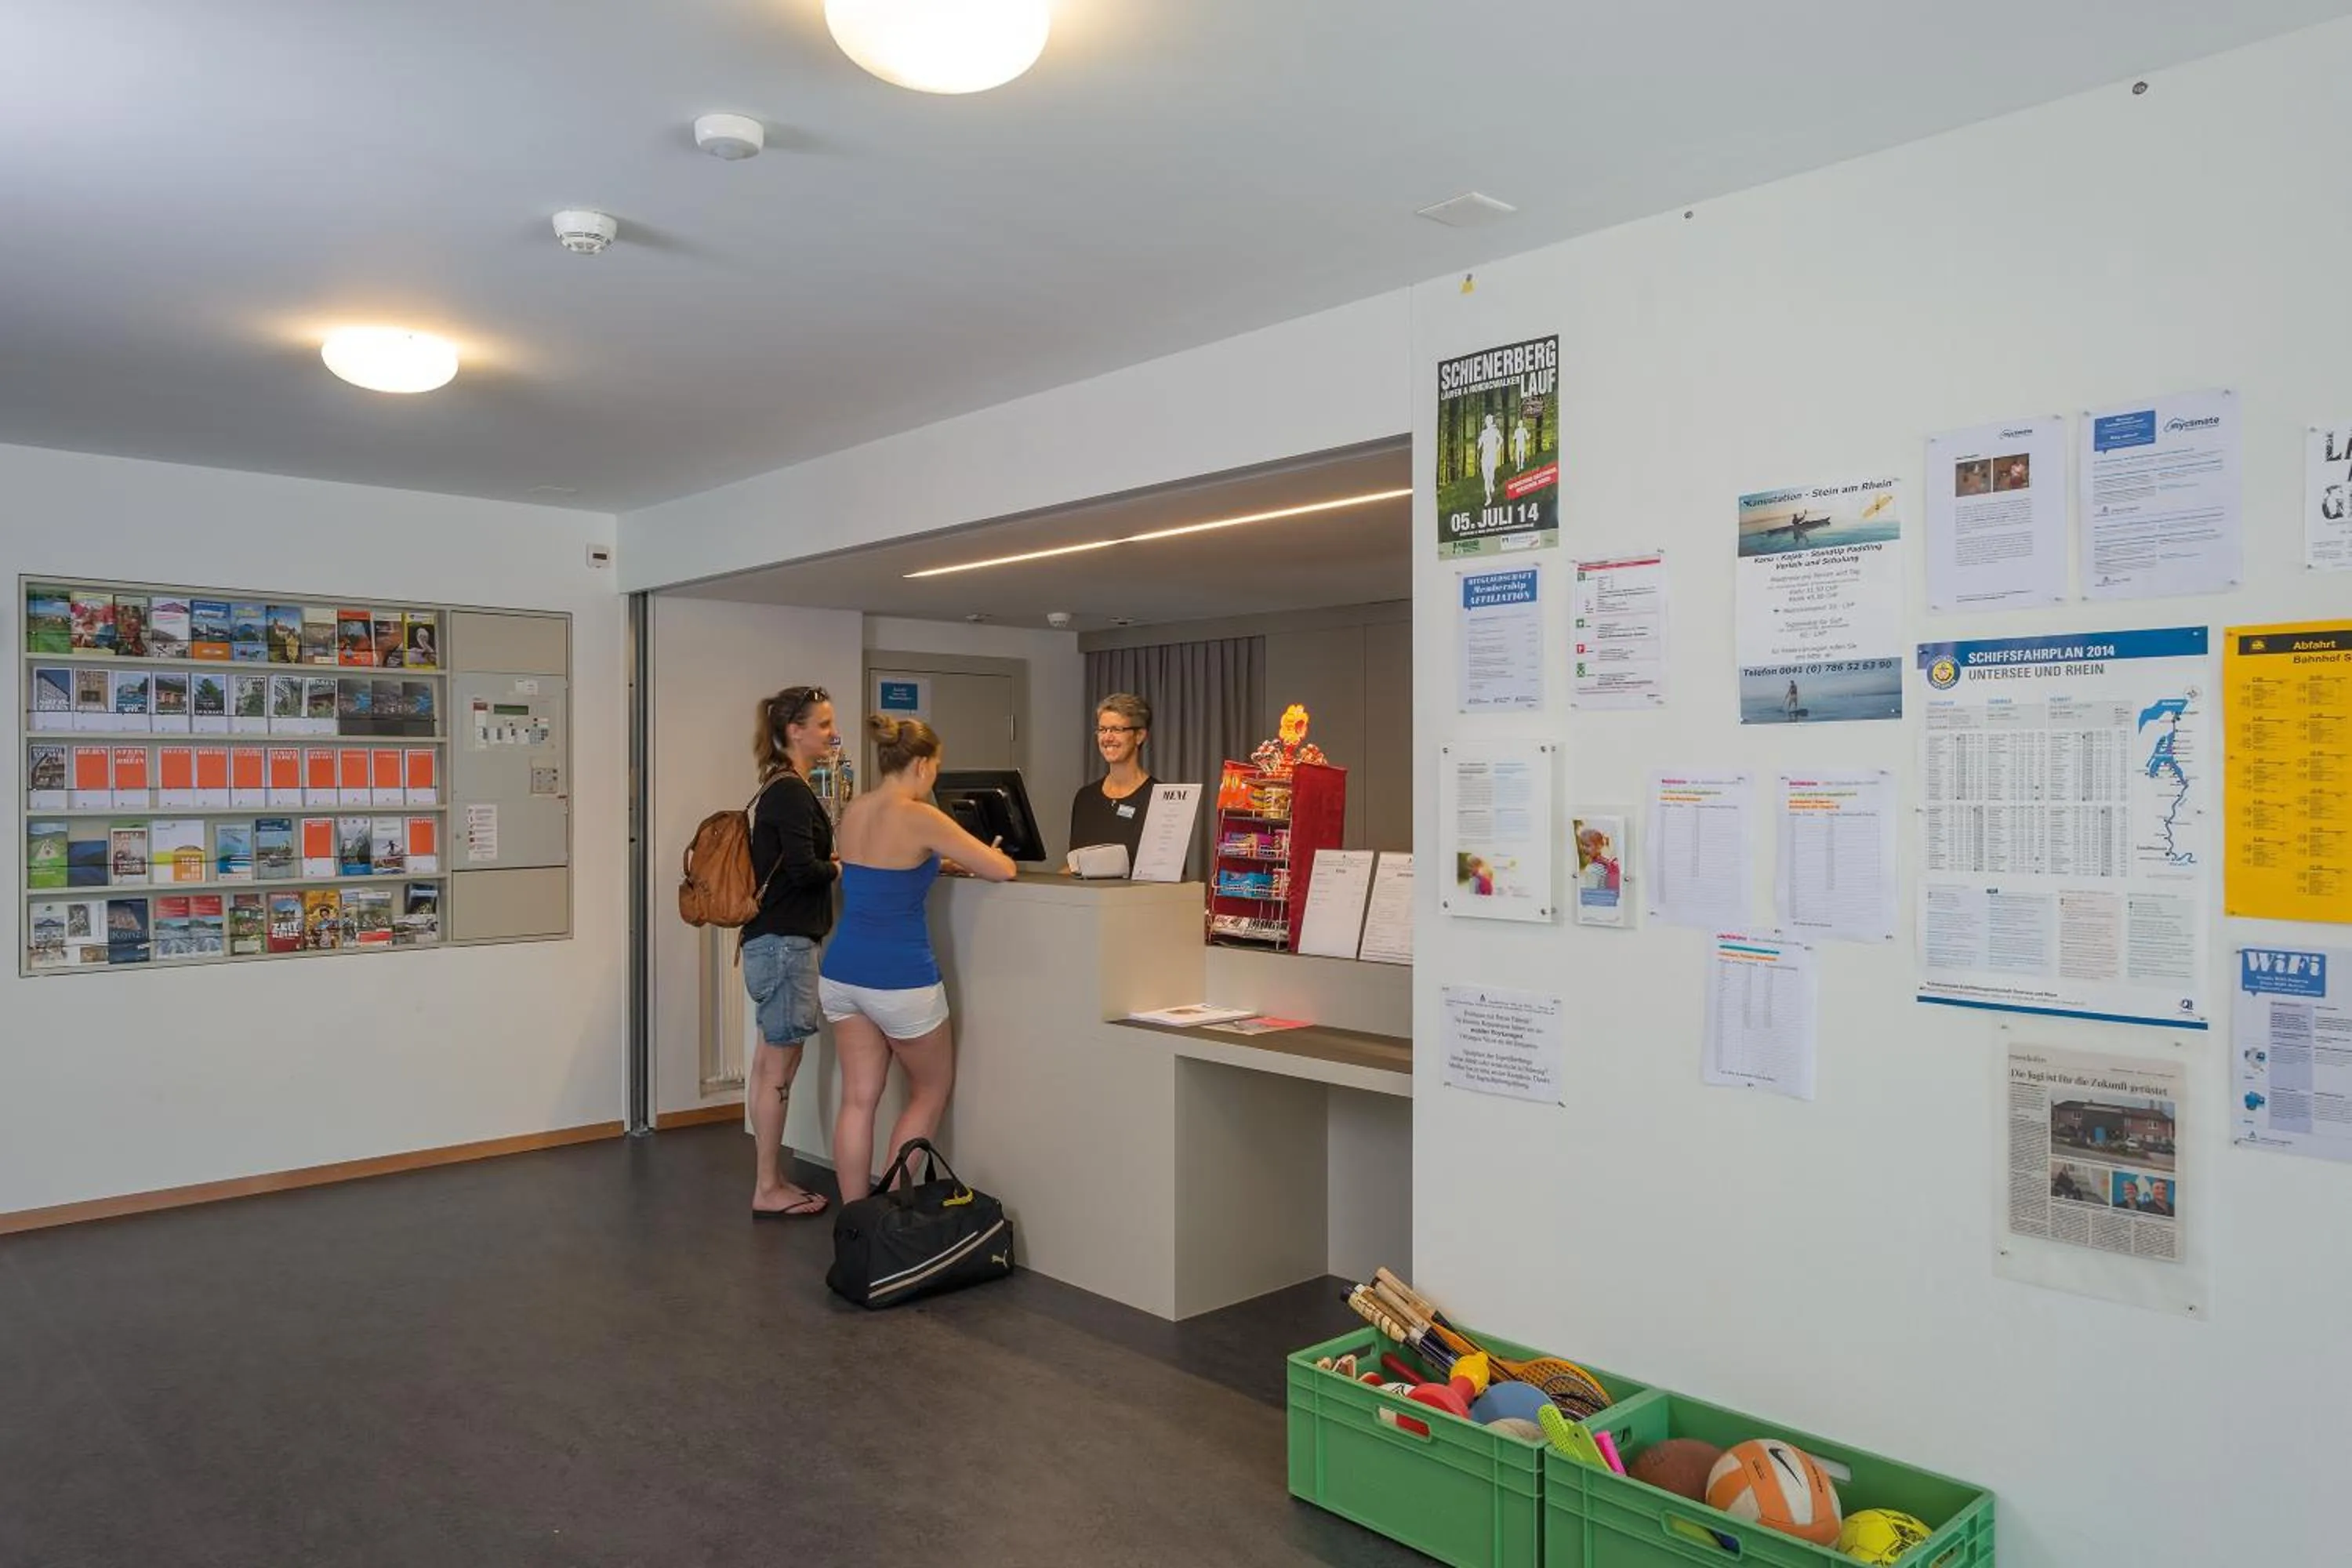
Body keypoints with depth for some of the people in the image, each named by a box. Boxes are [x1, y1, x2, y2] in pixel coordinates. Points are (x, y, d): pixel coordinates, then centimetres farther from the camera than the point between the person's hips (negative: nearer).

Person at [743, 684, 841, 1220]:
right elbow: (803, 869, -22)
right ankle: (768, 1190, 5)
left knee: (770, 1064, 13)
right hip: (785, 942, -10)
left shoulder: (782, 788, 15)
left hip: (773, 940, 10)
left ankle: (770, 1178, 22)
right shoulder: (791, 793, -15)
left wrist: (834, 859, 3)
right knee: (779, 1066, -3)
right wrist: (850, 867, -6)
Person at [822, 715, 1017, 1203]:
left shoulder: (853, 811, 7)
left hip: (841, 973, 6)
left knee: (859, 1100, 10)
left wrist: (944, 863, 25)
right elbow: (1002, 870, -9)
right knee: (931, 1091, 14)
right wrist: (986, 857, 13)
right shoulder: (919, 817, -15)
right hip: (899, 978, -6)